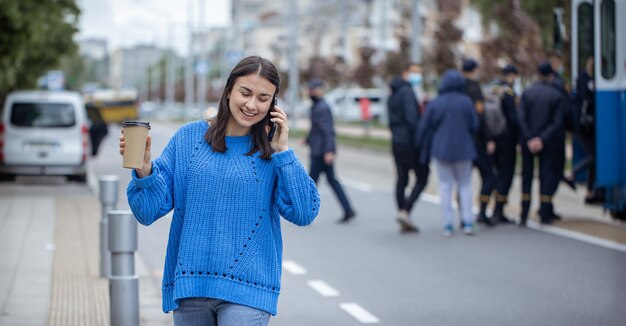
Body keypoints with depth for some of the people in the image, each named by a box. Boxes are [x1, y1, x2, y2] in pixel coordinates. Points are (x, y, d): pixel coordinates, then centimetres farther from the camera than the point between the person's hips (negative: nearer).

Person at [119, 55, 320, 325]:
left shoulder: (271, 152, 4)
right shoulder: (188, 137, 5)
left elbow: (304, 214, -6)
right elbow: (150, 210, 1)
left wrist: (283, 152, -7)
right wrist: (144, 170, -18)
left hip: (246, 290, -2)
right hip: (189, 284, 2)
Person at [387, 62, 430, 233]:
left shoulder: (392, 95, 17)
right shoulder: (407, 92, -13)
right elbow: (411, 118, -21)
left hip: (396, 142, 9)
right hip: (410, 142, -9)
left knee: (401, 180, 9)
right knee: (422, 177, -2)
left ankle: (404, 222, 10)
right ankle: (405, 211, -14)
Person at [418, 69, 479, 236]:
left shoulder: (434, 104, -5)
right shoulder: (466, 102, -8)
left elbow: (425, 128, -1)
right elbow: (474, 126, -4)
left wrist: (424, 151, 11)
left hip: (441, 150, 0)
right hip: (463, 150, 0)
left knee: (445, 185, 6)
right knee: (465, 185, 10)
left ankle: (448, 224, 2)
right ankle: (468, 222, 2)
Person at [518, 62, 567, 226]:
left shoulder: (527, 94, -1)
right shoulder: (557, 96, -5)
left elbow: (521, 119, -9)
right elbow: (557, 122, -12)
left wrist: (529, 139, -11)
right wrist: (542, 139, -13)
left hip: (528, 142, 2)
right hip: (549, 143, -2)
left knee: (527, 175, 9)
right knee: (547, 174, 5)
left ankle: (524, 215, 5)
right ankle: (545, 214, 2)